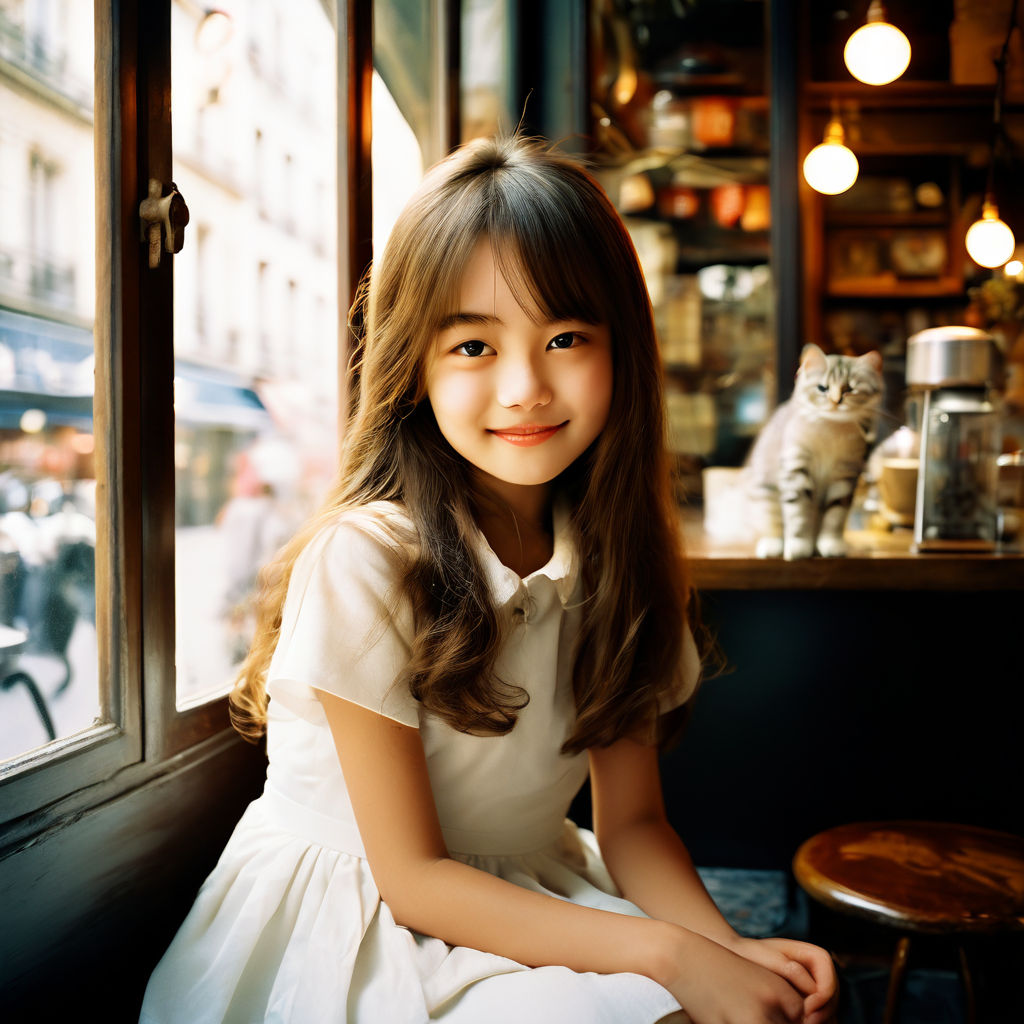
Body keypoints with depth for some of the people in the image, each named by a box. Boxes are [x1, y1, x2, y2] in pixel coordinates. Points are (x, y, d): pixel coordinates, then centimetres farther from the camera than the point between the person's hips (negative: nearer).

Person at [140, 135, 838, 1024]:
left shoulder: (619, 559, -5)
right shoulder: (361, 561, -22)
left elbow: (631, 820, -1)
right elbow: (412, 875, -18)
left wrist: (726, 943, -19)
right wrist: (669, 952, -24)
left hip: (535, 900, 5)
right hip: (357, 917, -4)